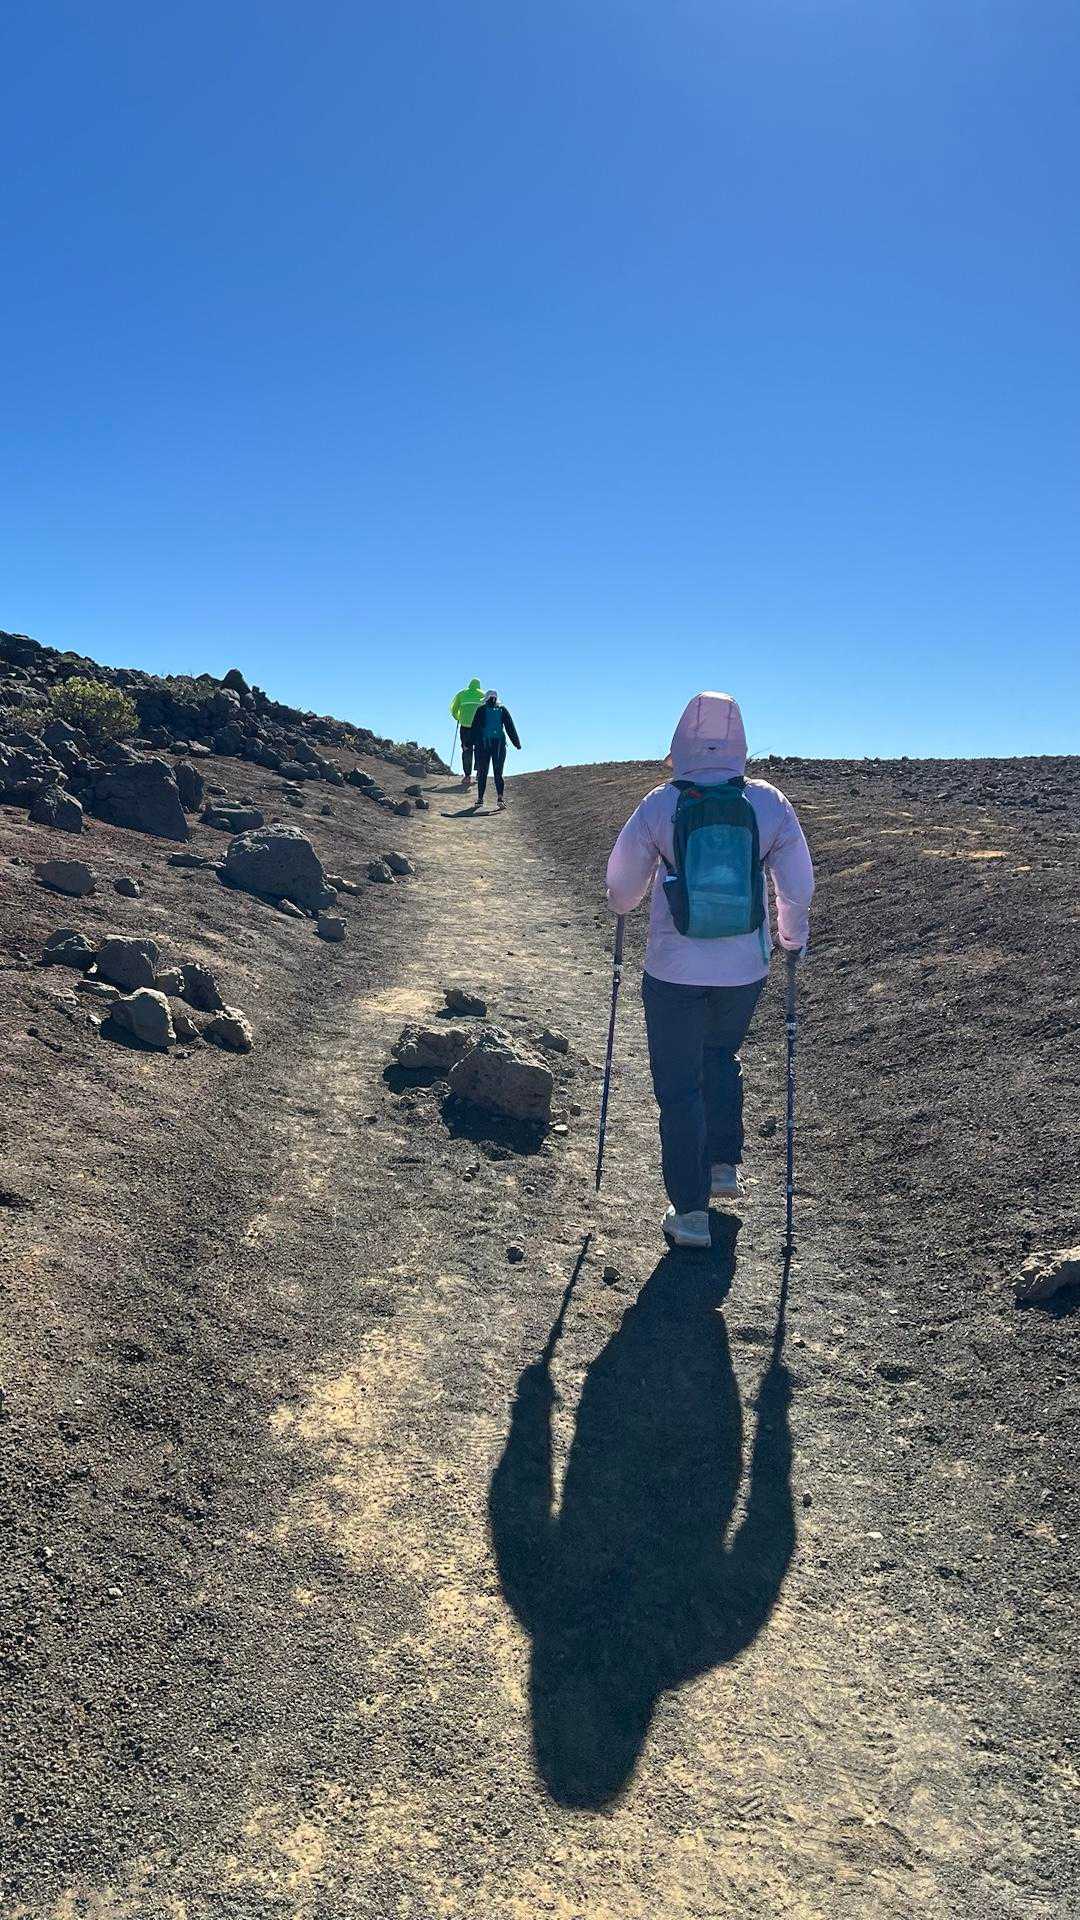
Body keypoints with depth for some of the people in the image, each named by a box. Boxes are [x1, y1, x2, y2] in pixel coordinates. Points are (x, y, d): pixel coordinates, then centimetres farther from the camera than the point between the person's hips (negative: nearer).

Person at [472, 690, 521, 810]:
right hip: (499, 743, 1)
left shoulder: (480, 710, 5)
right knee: (498, 773, 2)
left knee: (482, 773, 7)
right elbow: (510, 728, 6)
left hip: (483, 744, -1)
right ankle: (500, 797, -16)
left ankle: (480, 799, 5)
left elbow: (474, 727, 1)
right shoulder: (503, 710, 8)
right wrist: (517, 743, 10)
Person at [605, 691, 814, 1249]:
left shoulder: (659, 805, -9)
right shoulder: (770, 803, -5)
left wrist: (622, 906, 25)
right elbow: (798, 886, 1)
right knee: (721, 1057, 30)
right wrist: (793, 938, 20)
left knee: (679, 1087, 9)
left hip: (675, 972, -2)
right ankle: (723, 1165, 32)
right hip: (745, 969, 3)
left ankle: (690, 1212, 13)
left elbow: (621, 883, 2)